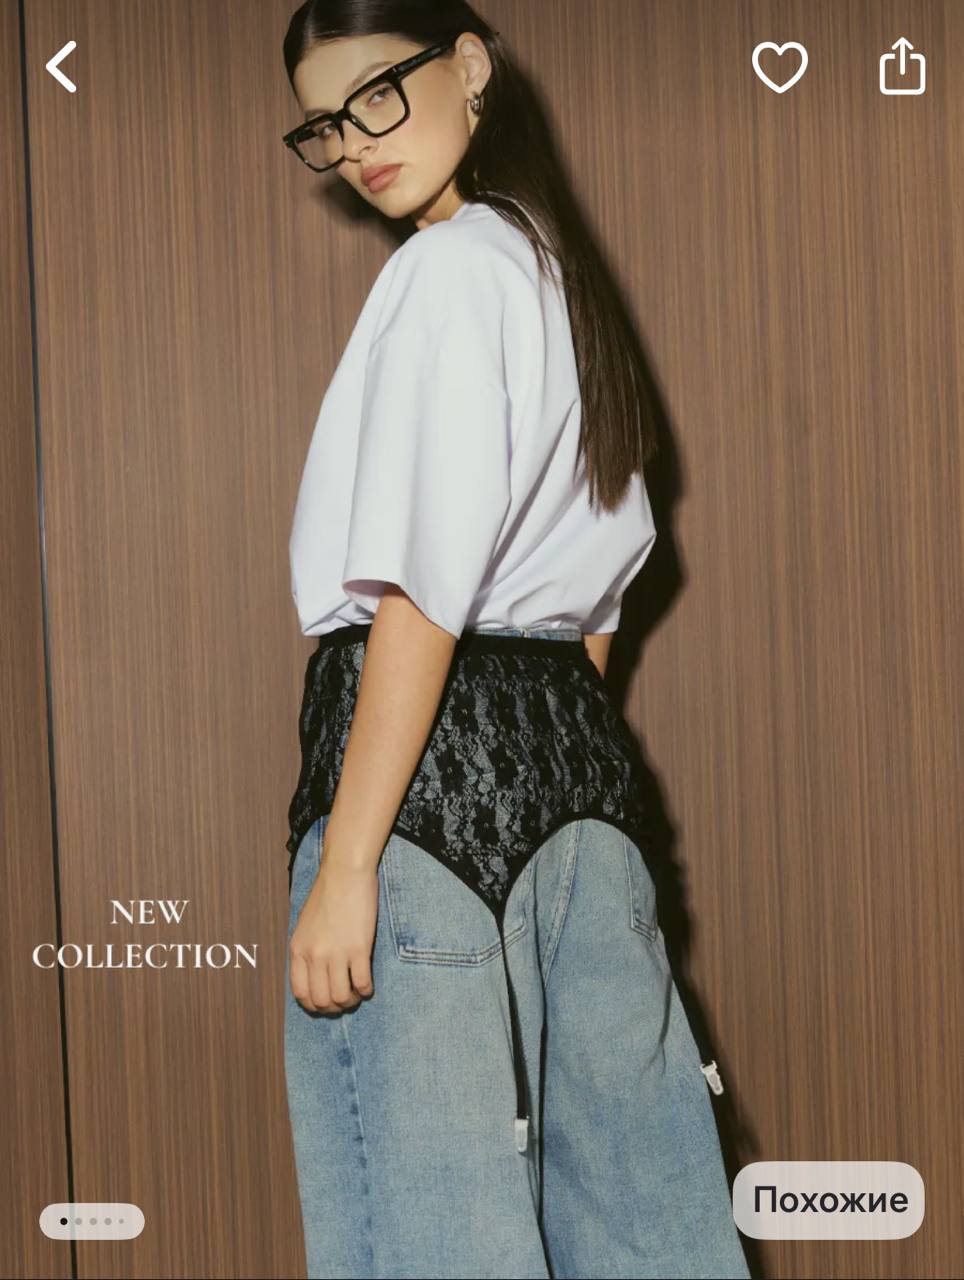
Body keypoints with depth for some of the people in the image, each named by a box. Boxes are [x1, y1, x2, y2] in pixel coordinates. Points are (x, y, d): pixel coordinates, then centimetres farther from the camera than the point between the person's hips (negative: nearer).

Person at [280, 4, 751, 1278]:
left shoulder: (452, 264, -9)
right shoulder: (560, 273, 18)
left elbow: (425, 590, -17)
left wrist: (345, 860, -18)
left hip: (435, 742, -9)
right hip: (573, 743, 9)